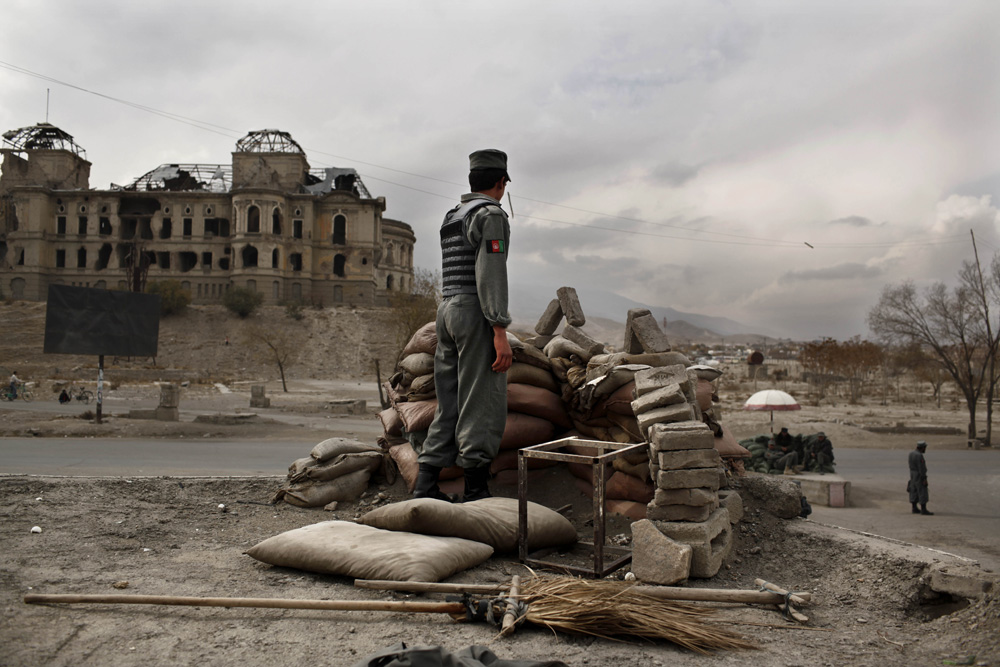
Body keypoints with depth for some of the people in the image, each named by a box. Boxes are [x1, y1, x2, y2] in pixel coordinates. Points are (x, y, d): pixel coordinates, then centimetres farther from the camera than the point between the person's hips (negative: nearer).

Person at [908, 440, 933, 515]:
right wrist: (924, 479, -20)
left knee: (914, 492, 10)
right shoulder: (919, 455, -21)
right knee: (923, 493, -5)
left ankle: (915, 509, 12)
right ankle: (924, 510, -3)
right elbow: (921, 468, -22)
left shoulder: (911, 453, 7)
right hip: (919, 476, -9)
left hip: (913, 475, 9)